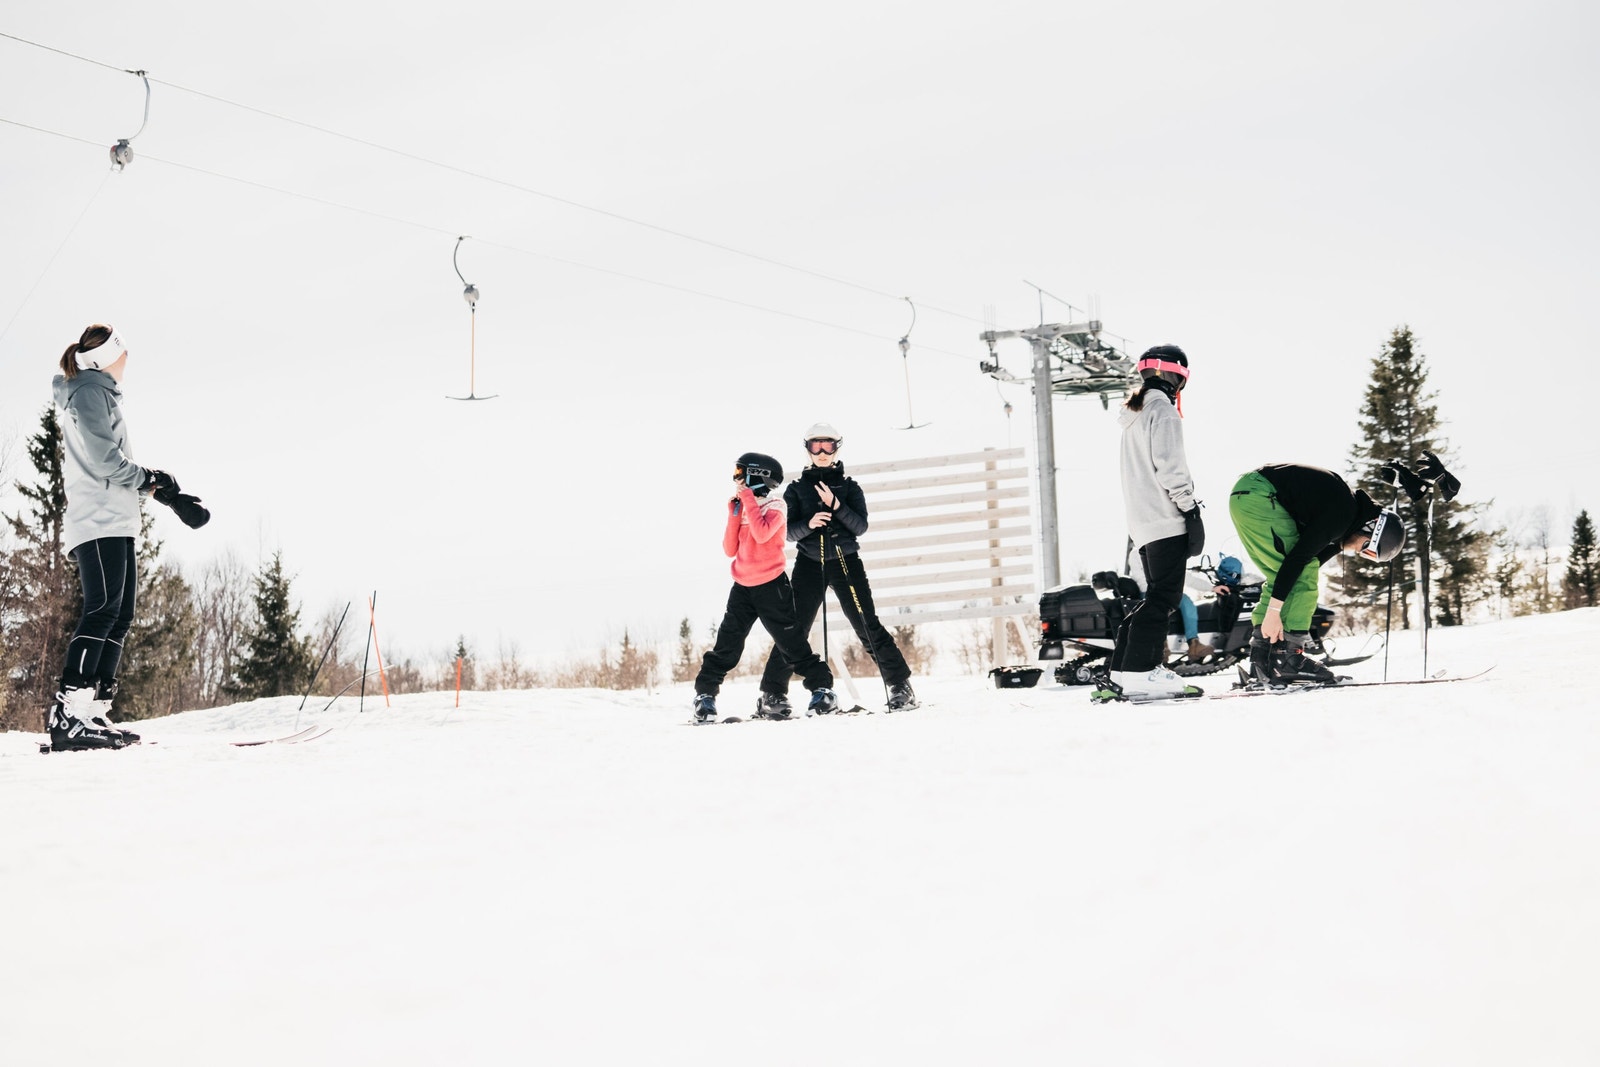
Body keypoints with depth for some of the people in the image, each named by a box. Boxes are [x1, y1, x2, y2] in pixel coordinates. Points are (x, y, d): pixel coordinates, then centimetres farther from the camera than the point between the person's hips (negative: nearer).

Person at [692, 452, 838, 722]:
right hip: (743, 588, 5)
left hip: (771, 586, -5)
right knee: (726, 645, 3)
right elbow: (730, 550, 5)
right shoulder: (743, 508, 11)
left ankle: (822, 689, 5)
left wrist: (748, 500, -18)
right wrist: (734, 514, -4)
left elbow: (762, 534, -27)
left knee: (792, 642, -3)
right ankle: (705, 693, 10)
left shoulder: (774, 507, -6)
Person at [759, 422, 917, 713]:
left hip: (845, 561, 0)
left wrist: (836, 505, -16)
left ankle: (900, 687, 0)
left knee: (868, 626, -6)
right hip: (809, 564, 1)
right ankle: (773, 692, 3)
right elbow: (789, 531, 2)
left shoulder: (849, 486, 8)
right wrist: (809, 524, -18)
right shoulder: (797, 489, 9)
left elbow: (861, 526, -3)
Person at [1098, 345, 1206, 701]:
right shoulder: (1163, 409, -6)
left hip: (1141, 521, 10)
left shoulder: (1134, 413, 23)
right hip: (1165, 519, -10)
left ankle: (1120, 671, 8)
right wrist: (1189, 505, -15)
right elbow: (1169, 464, -16)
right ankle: (1138, 674, -19)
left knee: (1158, 597, 12)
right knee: (1163, 596, -12)